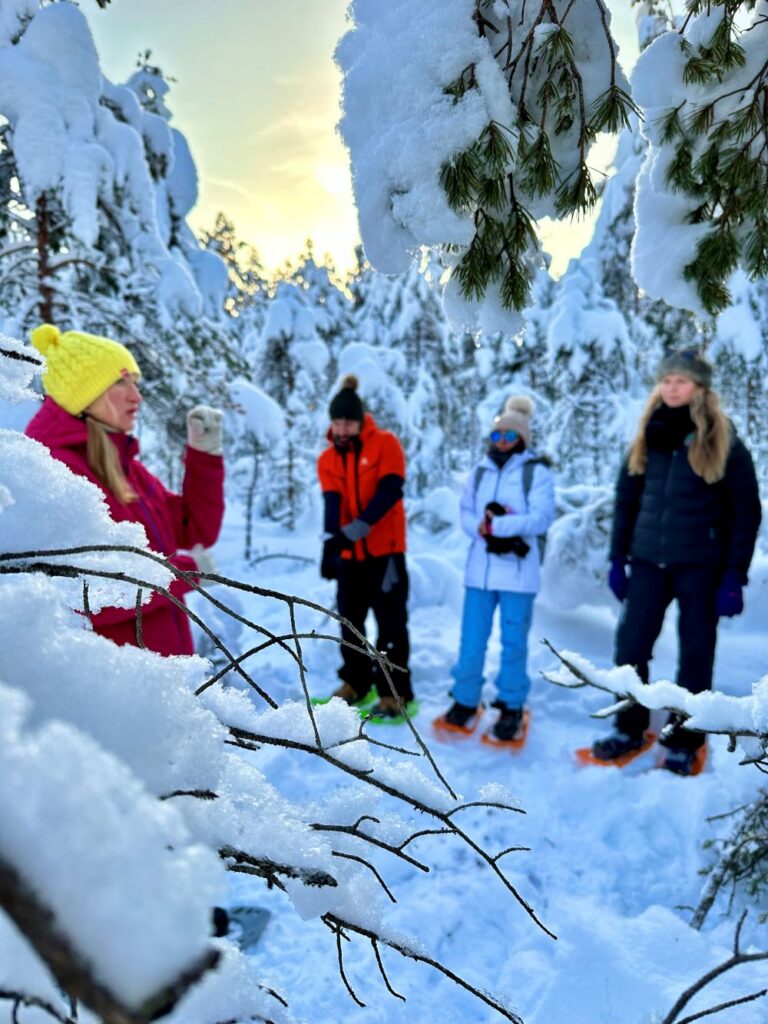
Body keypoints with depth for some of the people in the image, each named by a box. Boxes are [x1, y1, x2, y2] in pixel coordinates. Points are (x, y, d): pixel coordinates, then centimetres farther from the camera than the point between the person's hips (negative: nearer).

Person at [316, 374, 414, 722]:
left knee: (390, 625, -1)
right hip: (349, 554, 5)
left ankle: (396, 694, 7)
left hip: (385, 551, -5)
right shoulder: (327, 459, 4)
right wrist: (331, 541, -28)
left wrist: (354, 530, -29)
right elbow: (332, 503, -9)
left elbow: (389, 492, -18)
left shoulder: (385, 444, -6)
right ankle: (356, 683, 28)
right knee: (350, 623, 13)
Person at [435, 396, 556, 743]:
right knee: (471, 639, 8)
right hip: (479, 569, 4)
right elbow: (465, 514, 4)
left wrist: (496, 525, -20)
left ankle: (511, 708, 21)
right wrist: (490, 533, -15)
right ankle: (465, 702, 22)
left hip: (518, 572, -3)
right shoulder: (479, 471, 11)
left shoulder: (537, 472, -3)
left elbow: (542, 518, -13)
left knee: (513, 642, 6)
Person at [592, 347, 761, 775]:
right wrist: (618, 558, 6)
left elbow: (746, 513, -5)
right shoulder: (648, 435, 7)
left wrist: (734, 576, -11)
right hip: (648, 562, 4)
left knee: (695, 655, 7)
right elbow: (626, 499, 11)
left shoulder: (724, 441, -4)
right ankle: (630, 730, 24)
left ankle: (684, 742, 22)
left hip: (700, 565, -3)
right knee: (629, 648, 6)